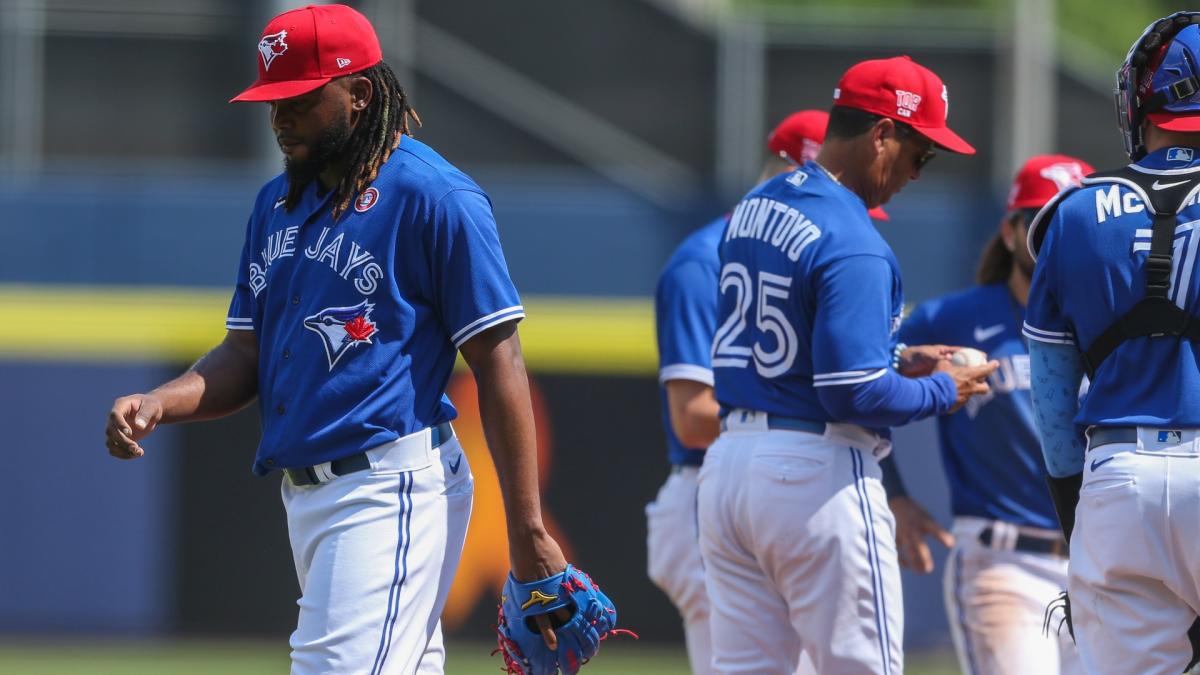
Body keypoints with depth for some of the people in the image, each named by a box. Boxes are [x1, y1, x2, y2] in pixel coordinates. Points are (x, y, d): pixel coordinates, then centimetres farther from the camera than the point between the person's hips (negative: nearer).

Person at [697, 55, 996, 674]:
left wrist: (896, 360, 18)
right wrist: (941, 391, -4)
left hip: (728, 459, 9)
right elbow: (853, 392, -21)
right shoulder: (853, 245, -17)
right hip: (816, 474, -9)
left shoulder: (751, 210, 12)